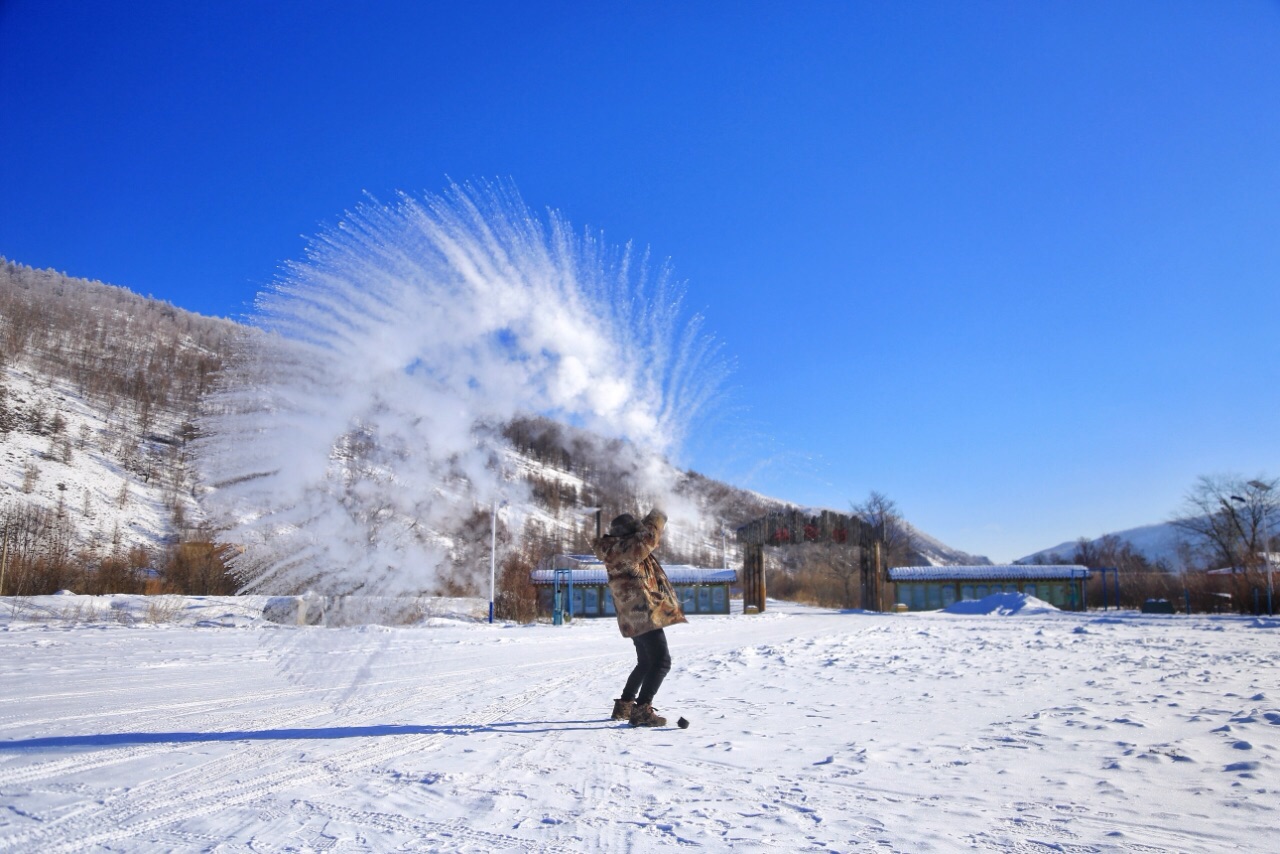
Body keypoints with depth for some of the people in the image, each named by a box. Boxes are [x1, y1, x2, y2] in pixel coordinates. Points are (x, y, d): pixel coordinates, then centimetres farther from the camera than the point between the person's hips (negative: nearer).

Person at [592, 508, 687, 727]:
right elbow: (646, 539, -24)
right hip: (644, 614, -11)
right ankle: (642, 710, -16)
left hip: (636, 615, 11)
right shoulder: (620, 549, -14)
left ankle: (624, 706, 29)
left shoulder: (623, 549, 17)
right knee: (661, 661, -13)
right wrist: (656, 520, -7)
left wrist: (652, 522, 17)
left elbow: (644, 540, 33)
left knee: (646, 663, 22)